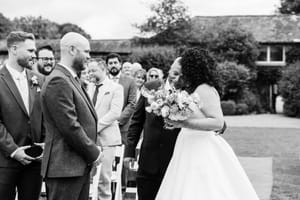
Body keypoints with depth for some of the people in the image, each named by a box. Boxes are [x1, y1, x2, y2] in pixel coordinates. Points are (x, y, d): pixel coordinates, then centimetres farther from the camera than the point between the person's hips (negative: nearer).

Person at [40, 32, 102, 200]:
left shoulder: (72, 79, 16)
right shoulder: (58, 81, -17)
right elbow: (70, 127, -21)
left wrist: (92, 149, 7)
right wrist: (94, 153, -11)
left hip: (80, 165, 10)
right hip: (65, 167, -10)